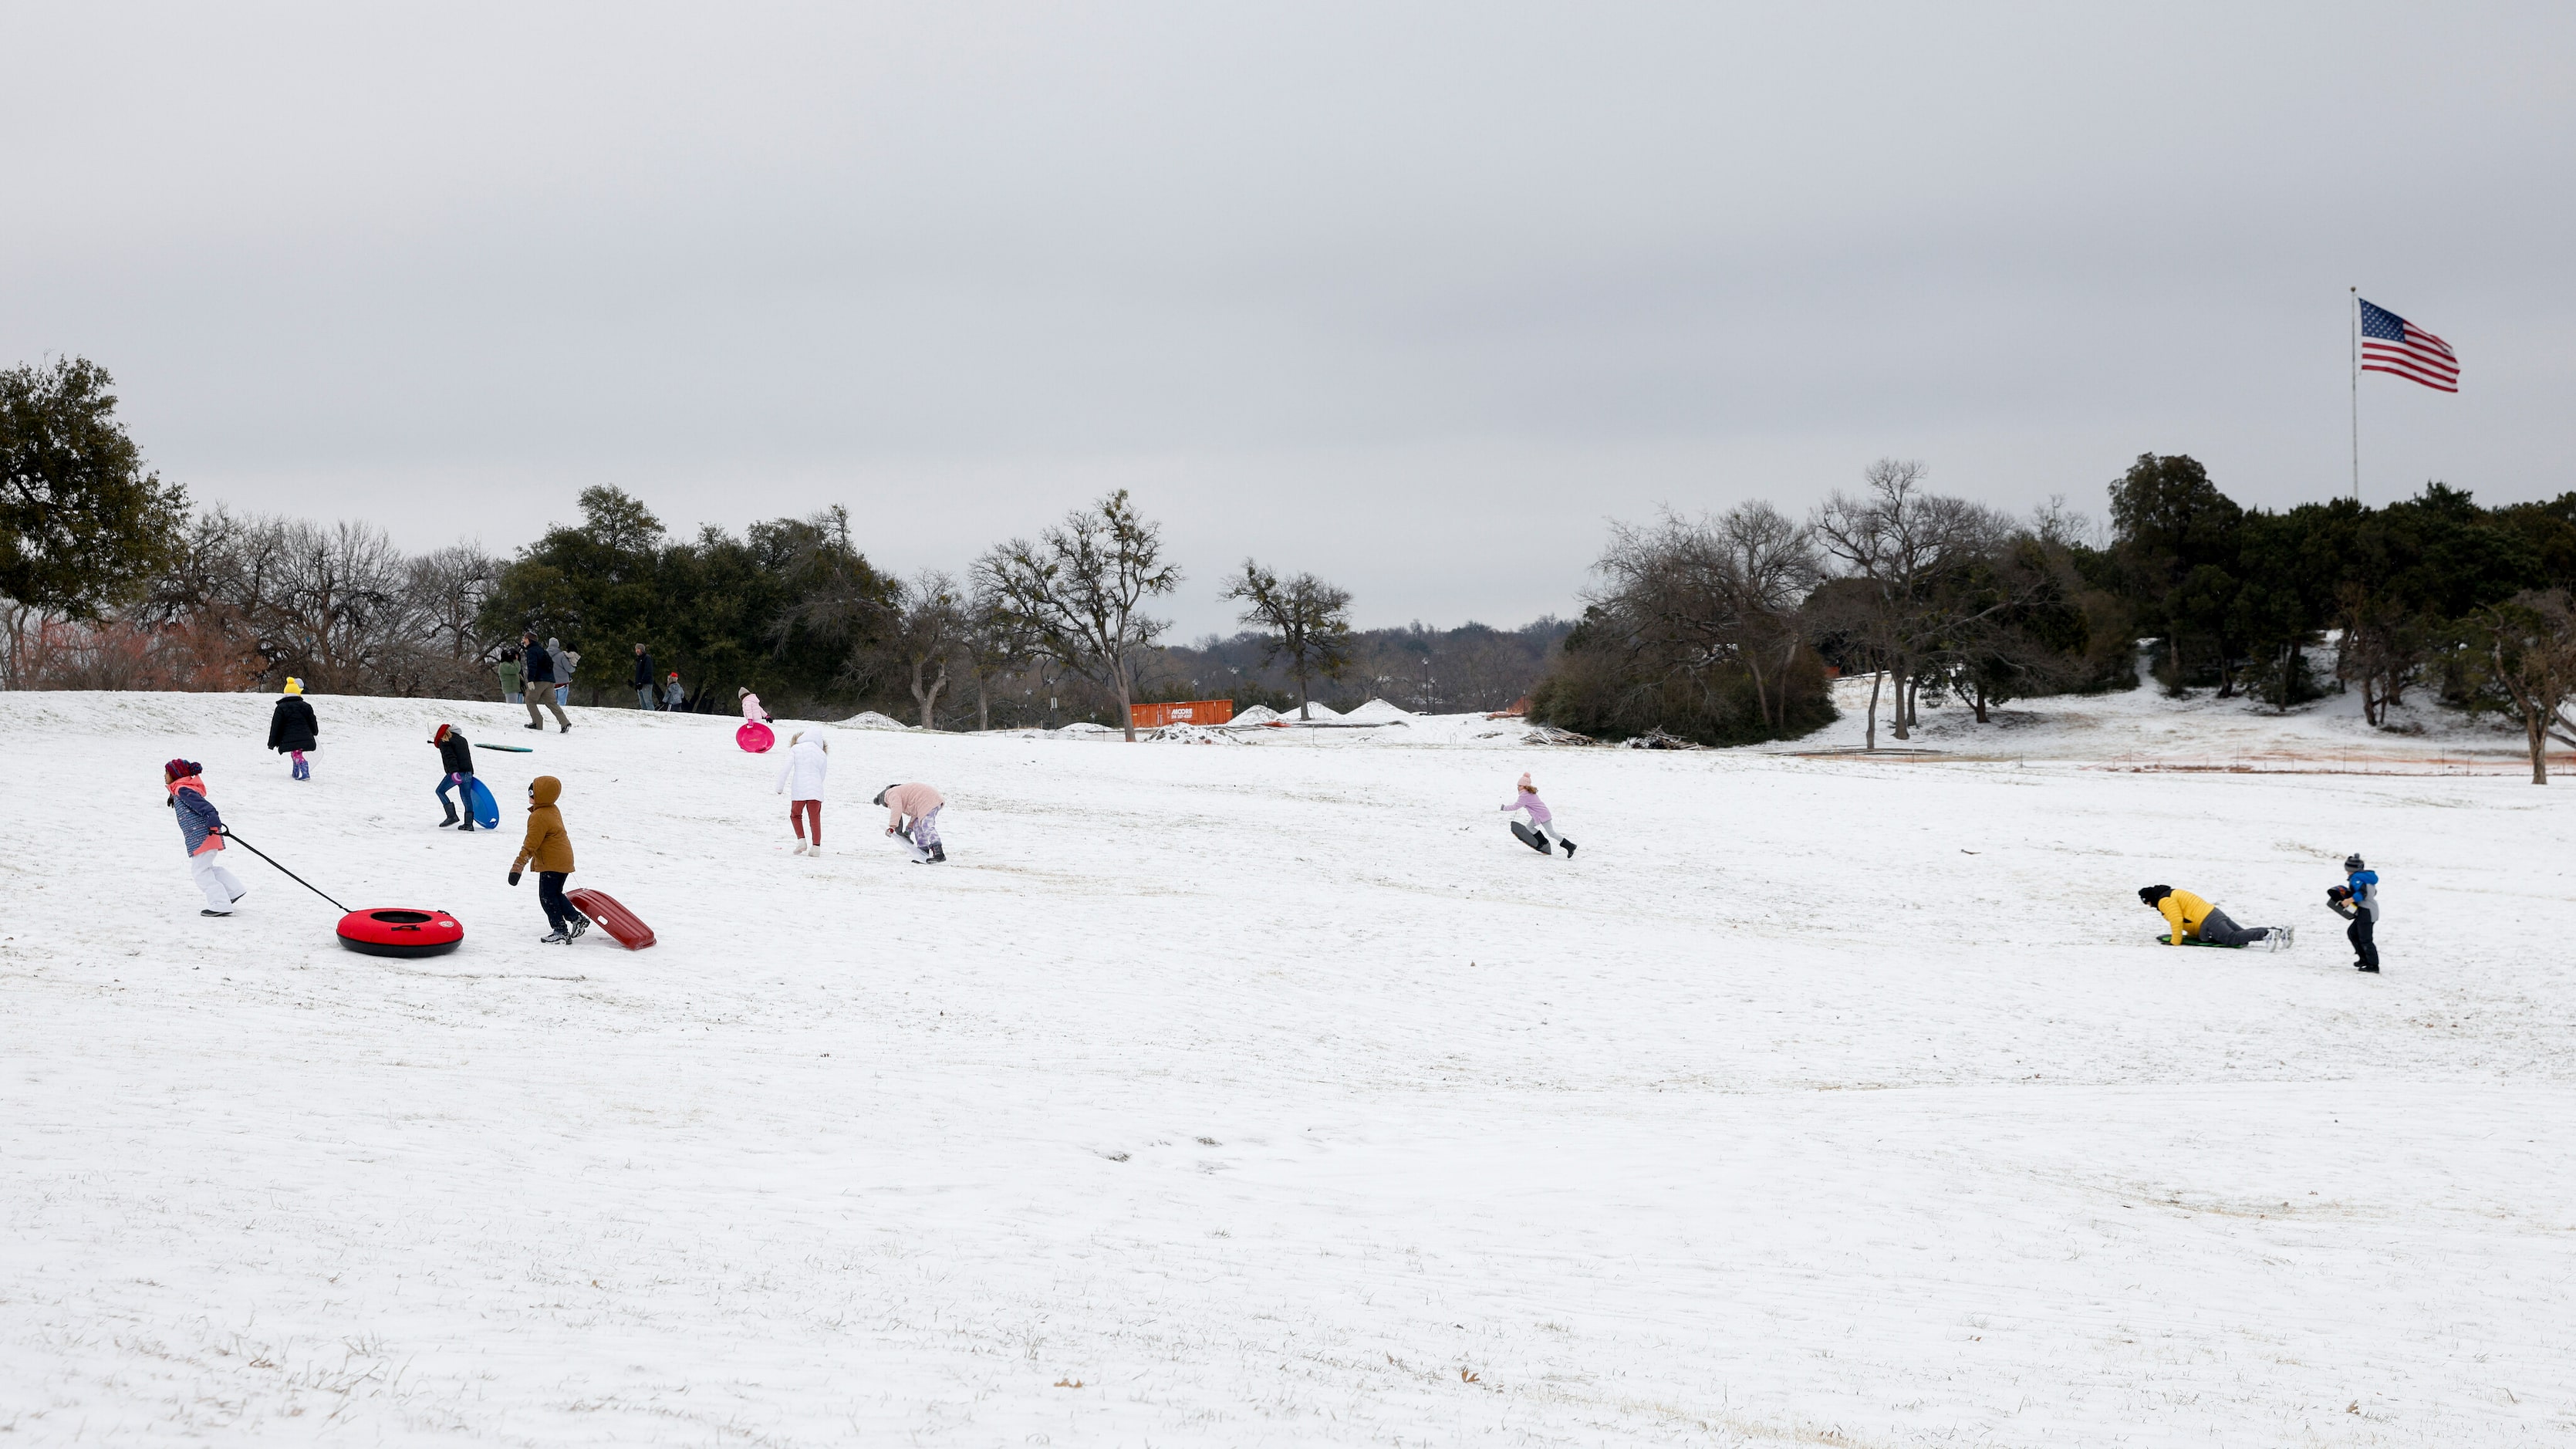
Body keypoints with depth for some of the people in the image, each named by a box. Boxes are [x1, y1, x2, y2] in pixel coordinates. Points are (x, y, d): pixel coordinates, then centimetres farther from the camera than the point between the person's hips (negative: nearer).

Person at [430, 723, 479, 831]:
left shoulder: (444, 743, -5)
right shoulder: (461, 739, 21)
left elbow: (450, 757, -20)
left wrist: (454, 772, -31)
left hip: (456, 773, -8)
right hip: (468, 772, 8)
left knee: (440, 791, 6)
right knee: (467, 798, 9)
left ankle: (452, 816, -5)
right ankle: (469, 824, 7)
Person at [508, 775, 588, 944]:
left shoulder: (539, 817, -20)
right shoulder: (553, 810, 10)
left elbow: (530, 845, -22)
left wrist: (517, 867, -21)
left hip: (552, 863, -10)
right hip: (564, 859, 10)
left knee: (547, 897, -2)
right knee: (555, 894, 21)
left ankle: (561, 932, -2)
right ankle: (577, 919, 17)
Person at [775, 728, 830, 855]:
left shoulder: (796, 749, 4)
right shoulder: (822, 755, 11)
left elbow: (785, 769, -2)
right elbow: (822, 776, 14)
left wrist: (779, 788, 3)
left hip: (799, 790, -2)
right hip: (816, 791, 2)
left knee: (795, 815, 16)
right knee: (815, 818, 7)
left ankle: (801, 840, 1)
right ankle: (816, 846, 2)